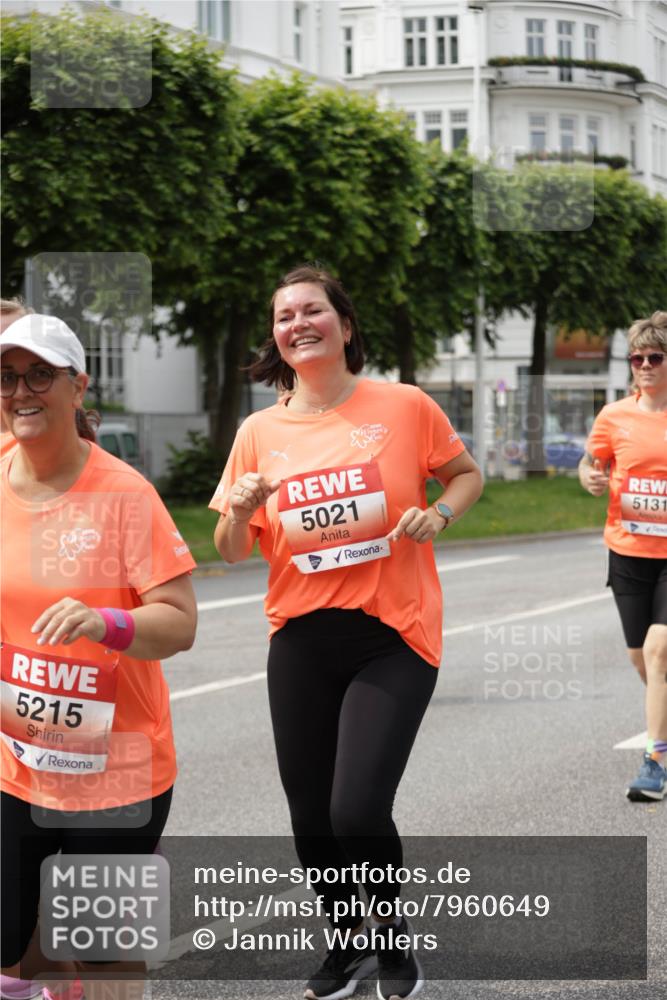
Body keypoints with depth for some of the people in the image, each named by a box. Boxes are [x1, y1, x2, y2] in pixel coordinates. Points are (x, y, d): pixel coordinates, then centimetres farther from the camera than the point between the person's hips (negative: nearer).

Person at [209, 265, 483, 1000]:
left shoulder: (404, 407, -4)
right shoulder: (260, 432, 2)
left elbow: (467, 475, 11)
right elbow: (232, 552, 8)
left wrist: (437, 514, -9)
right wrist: (240, 510, -13)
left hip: (392, 636, -3)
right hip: (302, 640, 3)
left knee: (358, 810, -14)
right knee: (310, 818, 10)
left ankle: (391, 925, 18)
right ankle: (348, 940, 38)